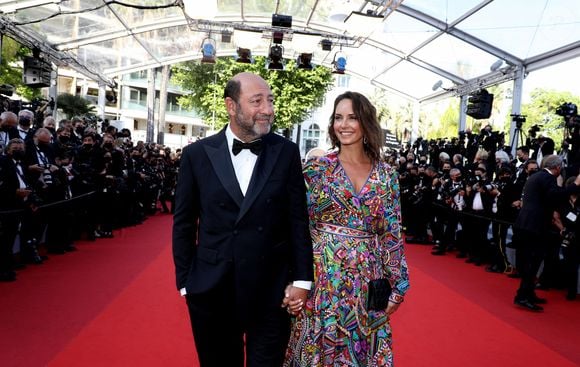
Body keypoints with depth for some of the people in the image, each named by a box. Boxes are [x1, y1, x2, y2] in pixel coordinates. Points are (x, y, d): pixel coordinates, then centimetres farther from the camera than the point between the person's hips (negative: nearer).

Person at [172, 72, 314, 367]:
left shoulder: (287, 153, -2)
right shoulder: (197, 154, -2)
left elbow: (298, 220, 0)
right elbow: (183, 223, 3)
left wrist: (302, 279, -2)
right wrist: (185, 281, 1)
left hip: (272, 292, 0)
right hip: (212, 291, 1)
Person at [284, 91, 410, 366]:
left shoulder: (386, 175, 3)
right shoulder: (316, 168, -3)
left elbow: (392, 234, 6)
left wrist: (398, 284, 5)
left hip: (367, 282, 2)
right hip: (323, 279, -2)